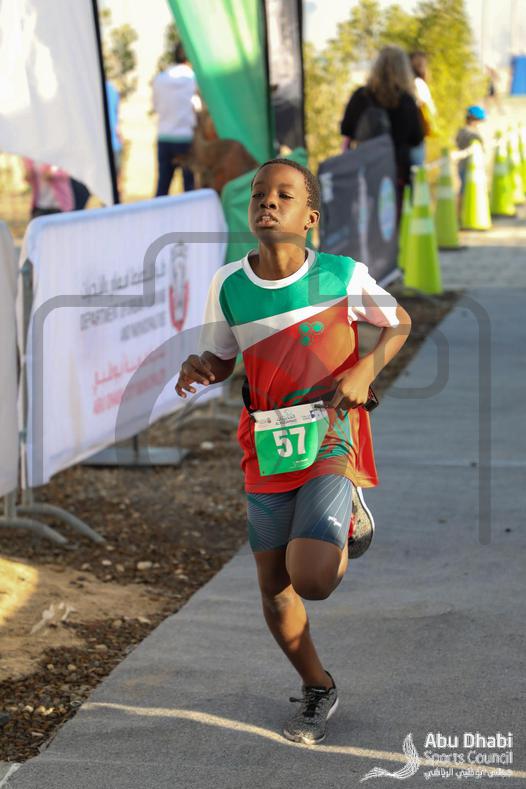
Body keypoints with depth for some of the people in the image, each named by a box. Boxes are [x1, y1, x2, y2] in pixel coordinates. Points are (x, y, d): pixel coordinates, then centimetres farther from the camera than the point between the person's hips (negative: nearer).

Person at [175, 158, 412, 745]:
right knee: (273, 588, 9)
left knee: (312, 579, -20)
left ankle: (349, 518, 15)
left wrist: (366, 370, -12)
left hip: (331, 438, -3)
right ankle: (318, 689, 34)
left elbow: (400, 323, 6)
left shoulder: (343, 275, -11)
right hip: (267, 449, 4)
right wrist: (198, 367, -13)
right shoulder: (228, 285, -4)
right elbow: (220, 359, 10)